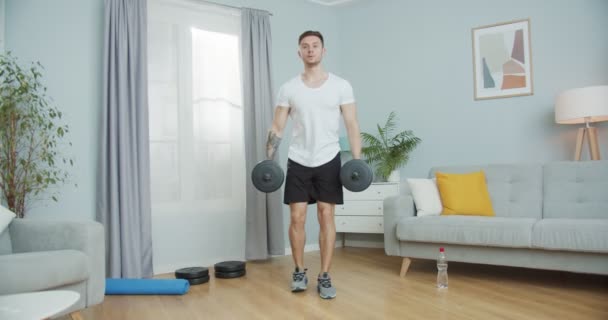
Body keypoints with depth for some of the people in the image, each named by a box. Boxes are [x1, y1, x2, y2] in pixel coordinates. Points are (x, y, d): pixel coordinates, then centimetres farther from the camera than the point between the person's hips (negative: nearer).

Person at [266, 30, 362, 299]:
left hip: (328, 161, -1)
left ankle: (324, 277, 10)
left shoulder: (341, 85, -1)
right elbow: (277, 127, 3)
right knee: (297, 217, 1)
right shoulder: (288, 88, 2)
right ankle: (299, 272, 19)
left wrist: (357, 160, -13)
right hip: (298, 162, 1)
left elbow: (352, 124, -3)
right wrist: (268, 160, -6)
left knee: (326, 216, 1)